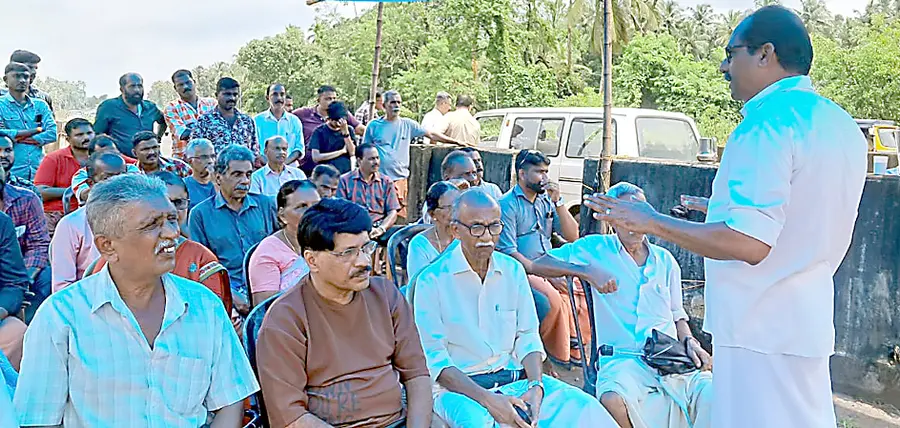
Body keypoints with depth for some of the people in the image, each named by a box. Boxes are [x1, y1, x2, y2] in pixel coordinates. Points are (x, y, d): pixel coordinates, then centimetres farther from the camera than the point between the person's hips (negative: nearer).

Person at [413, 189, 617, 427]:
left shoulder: (512, 270, 7)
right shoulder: (432, 280, -8)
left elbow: (528, 337, 8)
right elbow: (435, 359, -11)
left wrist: (535, 386, -11)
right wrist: (487, 399, -22)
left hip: (514, 378, 4)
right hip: (458, 386, -4)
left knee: (582, 406, -19)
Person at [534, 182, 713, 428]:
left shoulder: (665, 260, 19)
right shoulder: (596, 248, 8)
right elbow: (538, 265, 1)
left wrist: (690, 342, 4)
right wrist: (587, 271, -11)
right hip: (623, 359, -2)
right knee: (613, 401, -35)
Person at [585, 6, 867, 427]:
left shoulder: (767, 123, -18)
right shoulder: (841, 125, 12)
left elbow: (749, 243, -25)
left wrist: (653, 222, -17)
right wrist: (729, 211, 29)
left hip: (761, 329, -10)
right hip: (807, 323, 10)